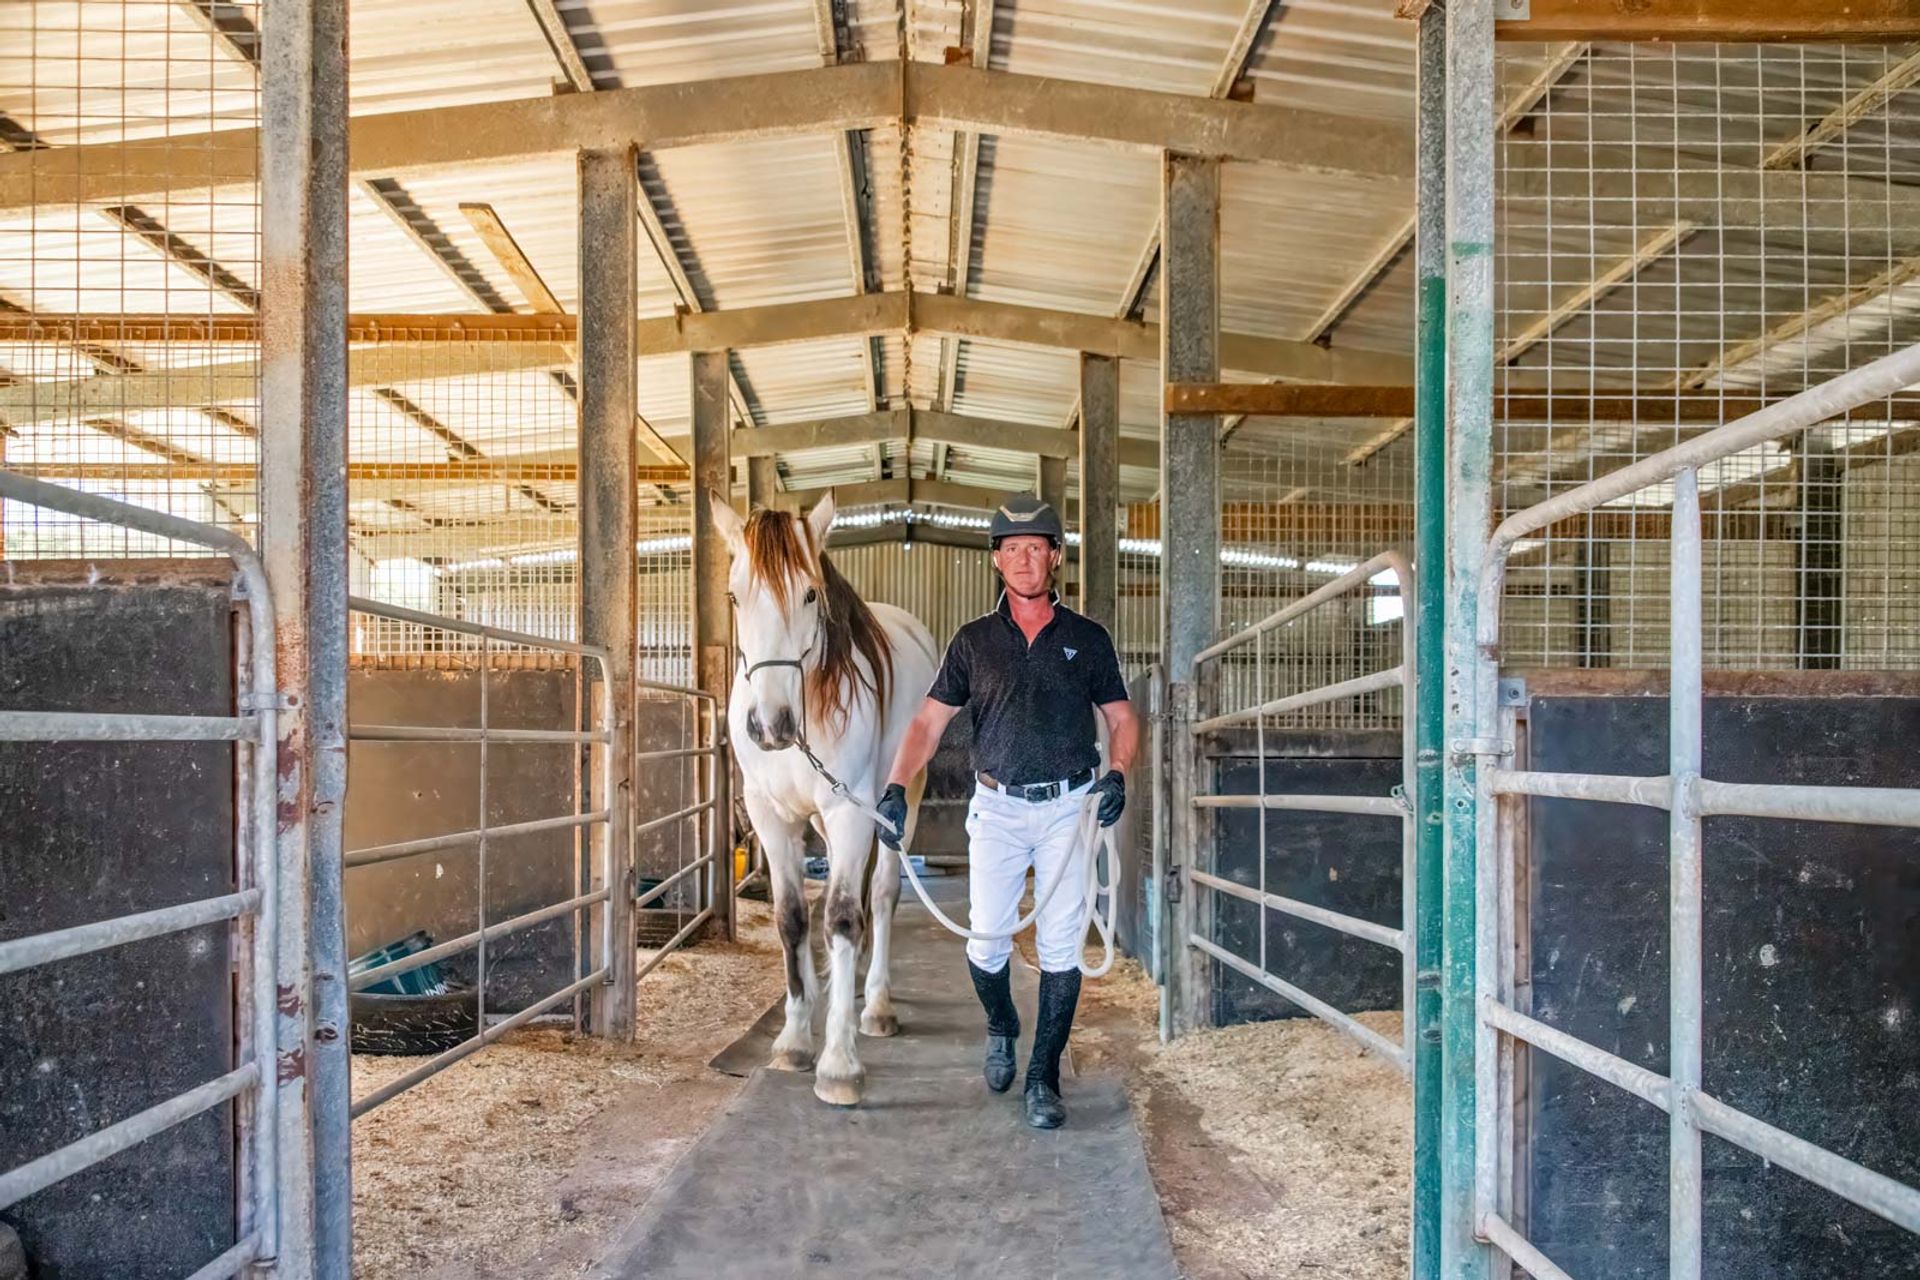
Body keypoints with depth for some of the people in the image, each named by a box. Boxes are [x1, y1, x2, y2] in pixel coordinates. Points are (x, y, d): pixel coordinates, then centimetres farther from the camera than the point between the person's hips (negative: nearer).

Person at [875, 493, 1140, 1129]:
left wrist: (1117, 774, -11)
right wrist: (896, 787, -14)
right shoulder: (973, 641, 5)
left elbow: (1122, 718, 9)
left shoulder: (1087, 638, 5)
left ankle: (1044, 1076, 11)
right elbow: (929, 722, 0)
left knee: (1061, 946, -1)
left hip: (1069, 807, 0)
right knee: (986, 940, 1)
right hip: (996, 808, 1)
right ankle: (1000, 1030, 32)